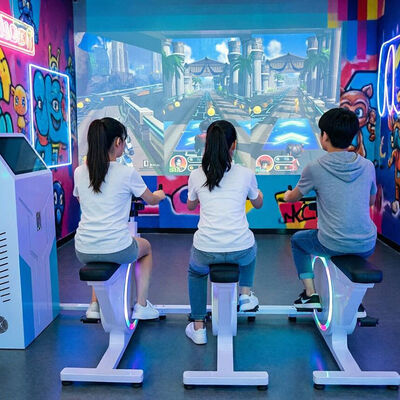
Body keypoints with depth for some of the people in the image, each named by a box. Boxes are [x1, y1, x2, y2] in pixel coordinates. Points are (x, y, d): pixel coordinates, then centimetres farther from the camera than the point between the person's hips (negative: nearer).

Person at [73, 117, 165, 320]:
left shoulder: (79, 172, 1)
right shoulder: (127, 173, -11)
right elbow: (151, 200, 6)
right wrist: (159, 195, 31)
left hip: (83, 252, 4)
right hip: (116, 250, -4)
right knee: (145, 247, 30)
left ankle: (95, 304, 36)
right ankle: (141, 306, 30)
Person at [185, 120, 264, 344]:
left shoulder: (196, 176, 1)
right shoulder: (246, 174, 0)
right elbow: (258, 204, 20)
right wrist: (259, 192, 42)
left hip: (205, 251, 0)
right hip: (240, 252, 0)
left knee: (196, 271, 35)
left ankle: (198, 327, 31)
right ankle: (246, 294, 38)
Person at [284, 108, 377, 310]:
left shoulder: (315, 168, -9)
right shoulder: (367, 166, 0)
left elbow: (293, 198, 9)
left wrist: (287, 195, 32)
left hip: (334, 245, -4)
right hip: (367, 246, 4)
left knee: (298, 239, 26)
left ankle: (310, 293, 19)